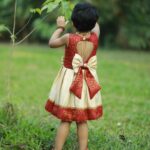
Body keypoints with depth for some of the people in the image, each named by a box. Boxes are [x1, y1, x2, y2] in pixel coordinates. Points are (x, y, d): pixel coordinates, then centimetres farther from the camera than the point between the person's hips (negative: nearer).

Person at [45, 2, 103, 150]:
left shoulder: (69, 38, -16)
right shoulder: (95, 37, -9)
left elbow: (52, 43, 4)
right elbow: (96, 25, 16)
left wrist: (60, 27, 17)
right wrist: (88, 14, 29)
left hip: (70, 82, -2)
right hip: (88, 83, 3)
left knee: (66, 120, 3)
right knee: (82, 121, 11)